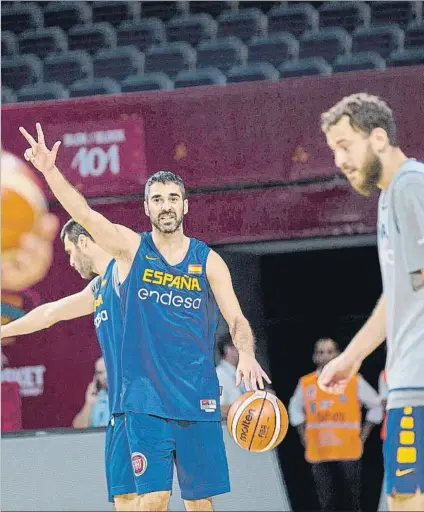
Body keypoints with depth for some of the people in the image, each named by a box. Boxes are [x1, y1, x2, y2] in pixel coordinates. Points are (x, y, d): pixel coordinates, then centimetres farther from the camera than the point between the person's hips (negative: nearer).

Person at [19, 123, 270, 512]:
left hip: (198, 399, 2)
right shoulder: (131, 248, 2)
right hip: (146, 397, -2)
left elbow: (236, 319, 1)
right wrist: (50, 171, -28)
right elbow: (84, 213, -12)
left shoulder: (208, 261, 5)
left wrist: (246, 355, -21)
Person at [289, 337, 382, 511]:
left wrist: (363, 436, 3)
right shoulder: (305, 383, 5)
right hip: (319, 456, 2)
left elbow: (376, 406, 9)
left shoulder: (354, 381, -1)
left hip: (348, 453, -2)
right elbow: (295, 408, 23)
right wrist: (304, 436, 13)